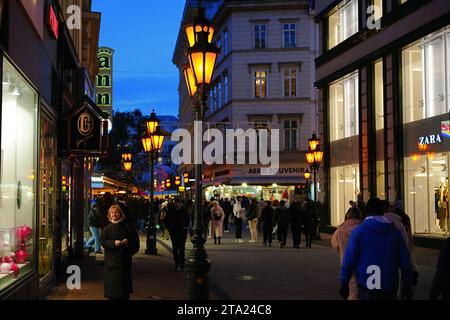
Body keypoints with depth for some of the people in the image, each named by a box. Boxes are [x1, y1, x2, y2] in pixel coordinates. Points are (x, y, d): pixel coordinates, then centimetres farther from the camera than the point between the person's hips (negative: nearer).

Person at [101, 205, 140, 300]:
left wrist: (128, 241, -15)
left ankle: (124, 297, 10)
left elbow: (135, 238, 4)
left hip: (124, 258, -1)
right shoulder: (107, 228, 5)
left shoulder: (127, 226, 2)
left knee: (123, 280, 1)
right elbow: (103, 241, -1)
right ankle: (112, 297, 8)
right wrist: (113, 243, -16)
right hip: (111, 259, 1)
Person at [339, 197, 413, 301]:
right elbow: (405, 261, 6)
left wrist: (344, 283, 1)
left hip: (366, 289, -3)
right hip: (390, 290, 3)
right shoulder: (395, 232, 6)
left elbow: (349, 260, -8)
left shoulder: (358, 231, -4)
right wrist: (408, 285, 13)